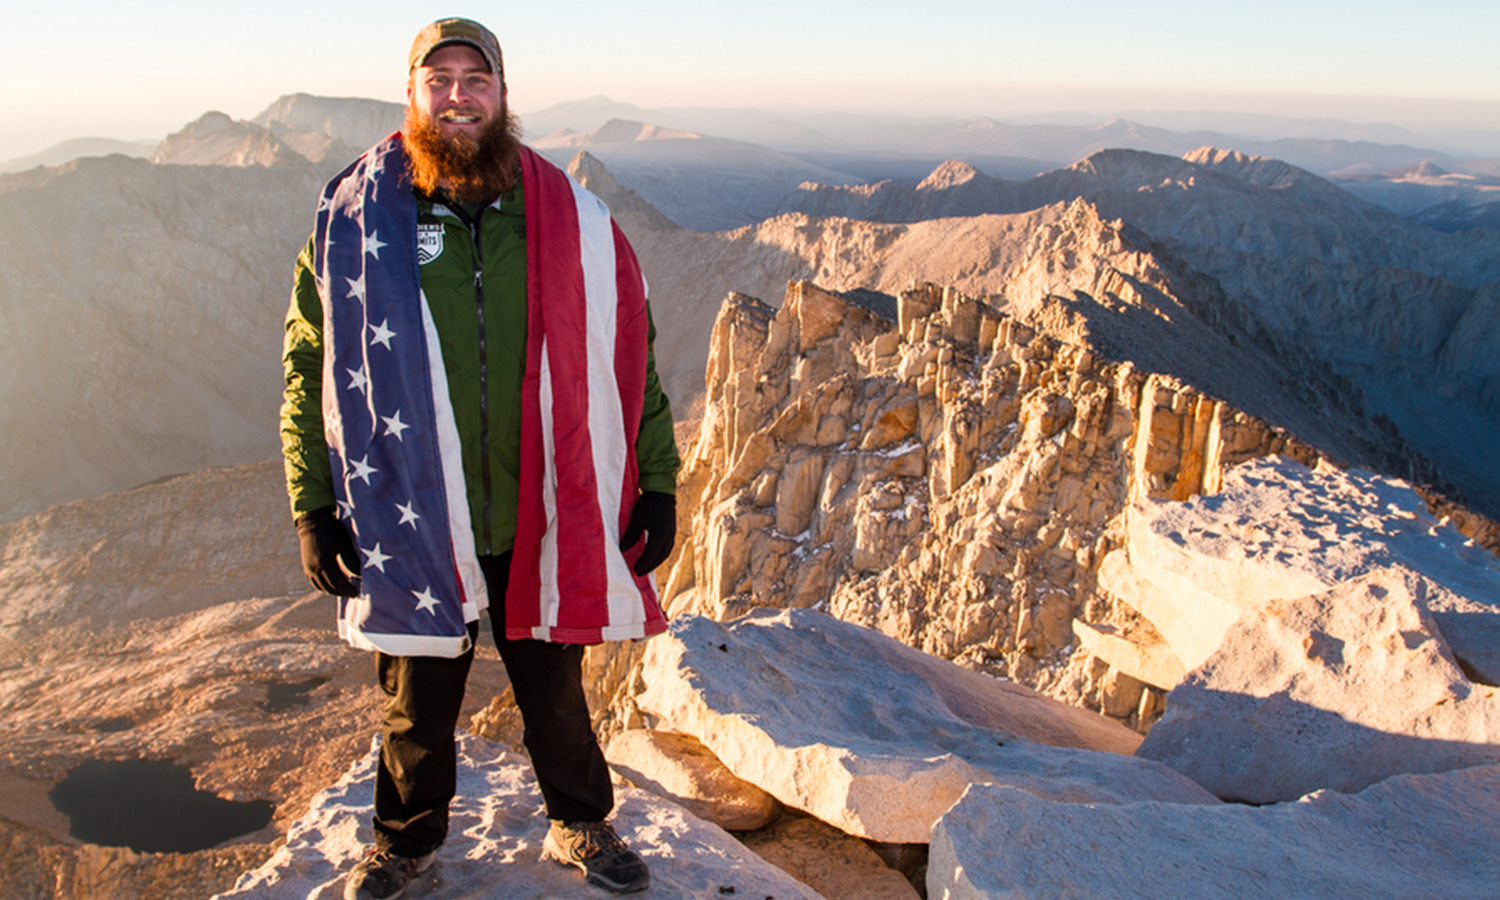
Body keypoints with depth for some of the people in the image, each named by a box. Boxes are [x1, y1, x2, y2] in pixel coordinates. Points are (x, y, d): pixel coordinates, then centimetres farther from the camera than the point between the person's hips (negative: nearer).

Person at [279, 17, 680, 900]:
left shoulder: (572, 221, -2)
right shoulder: (353, 221, -4)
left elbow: (630, 357, 2)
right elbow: (310, 370, 1)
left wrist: (657, 486, 0)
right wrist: (312, 506, -2)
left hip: (541, 520, 1)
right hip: (411, 520, 0)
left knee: (553, 686, 17)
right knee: (418, 698, 18)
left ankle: (581, 824, 42)